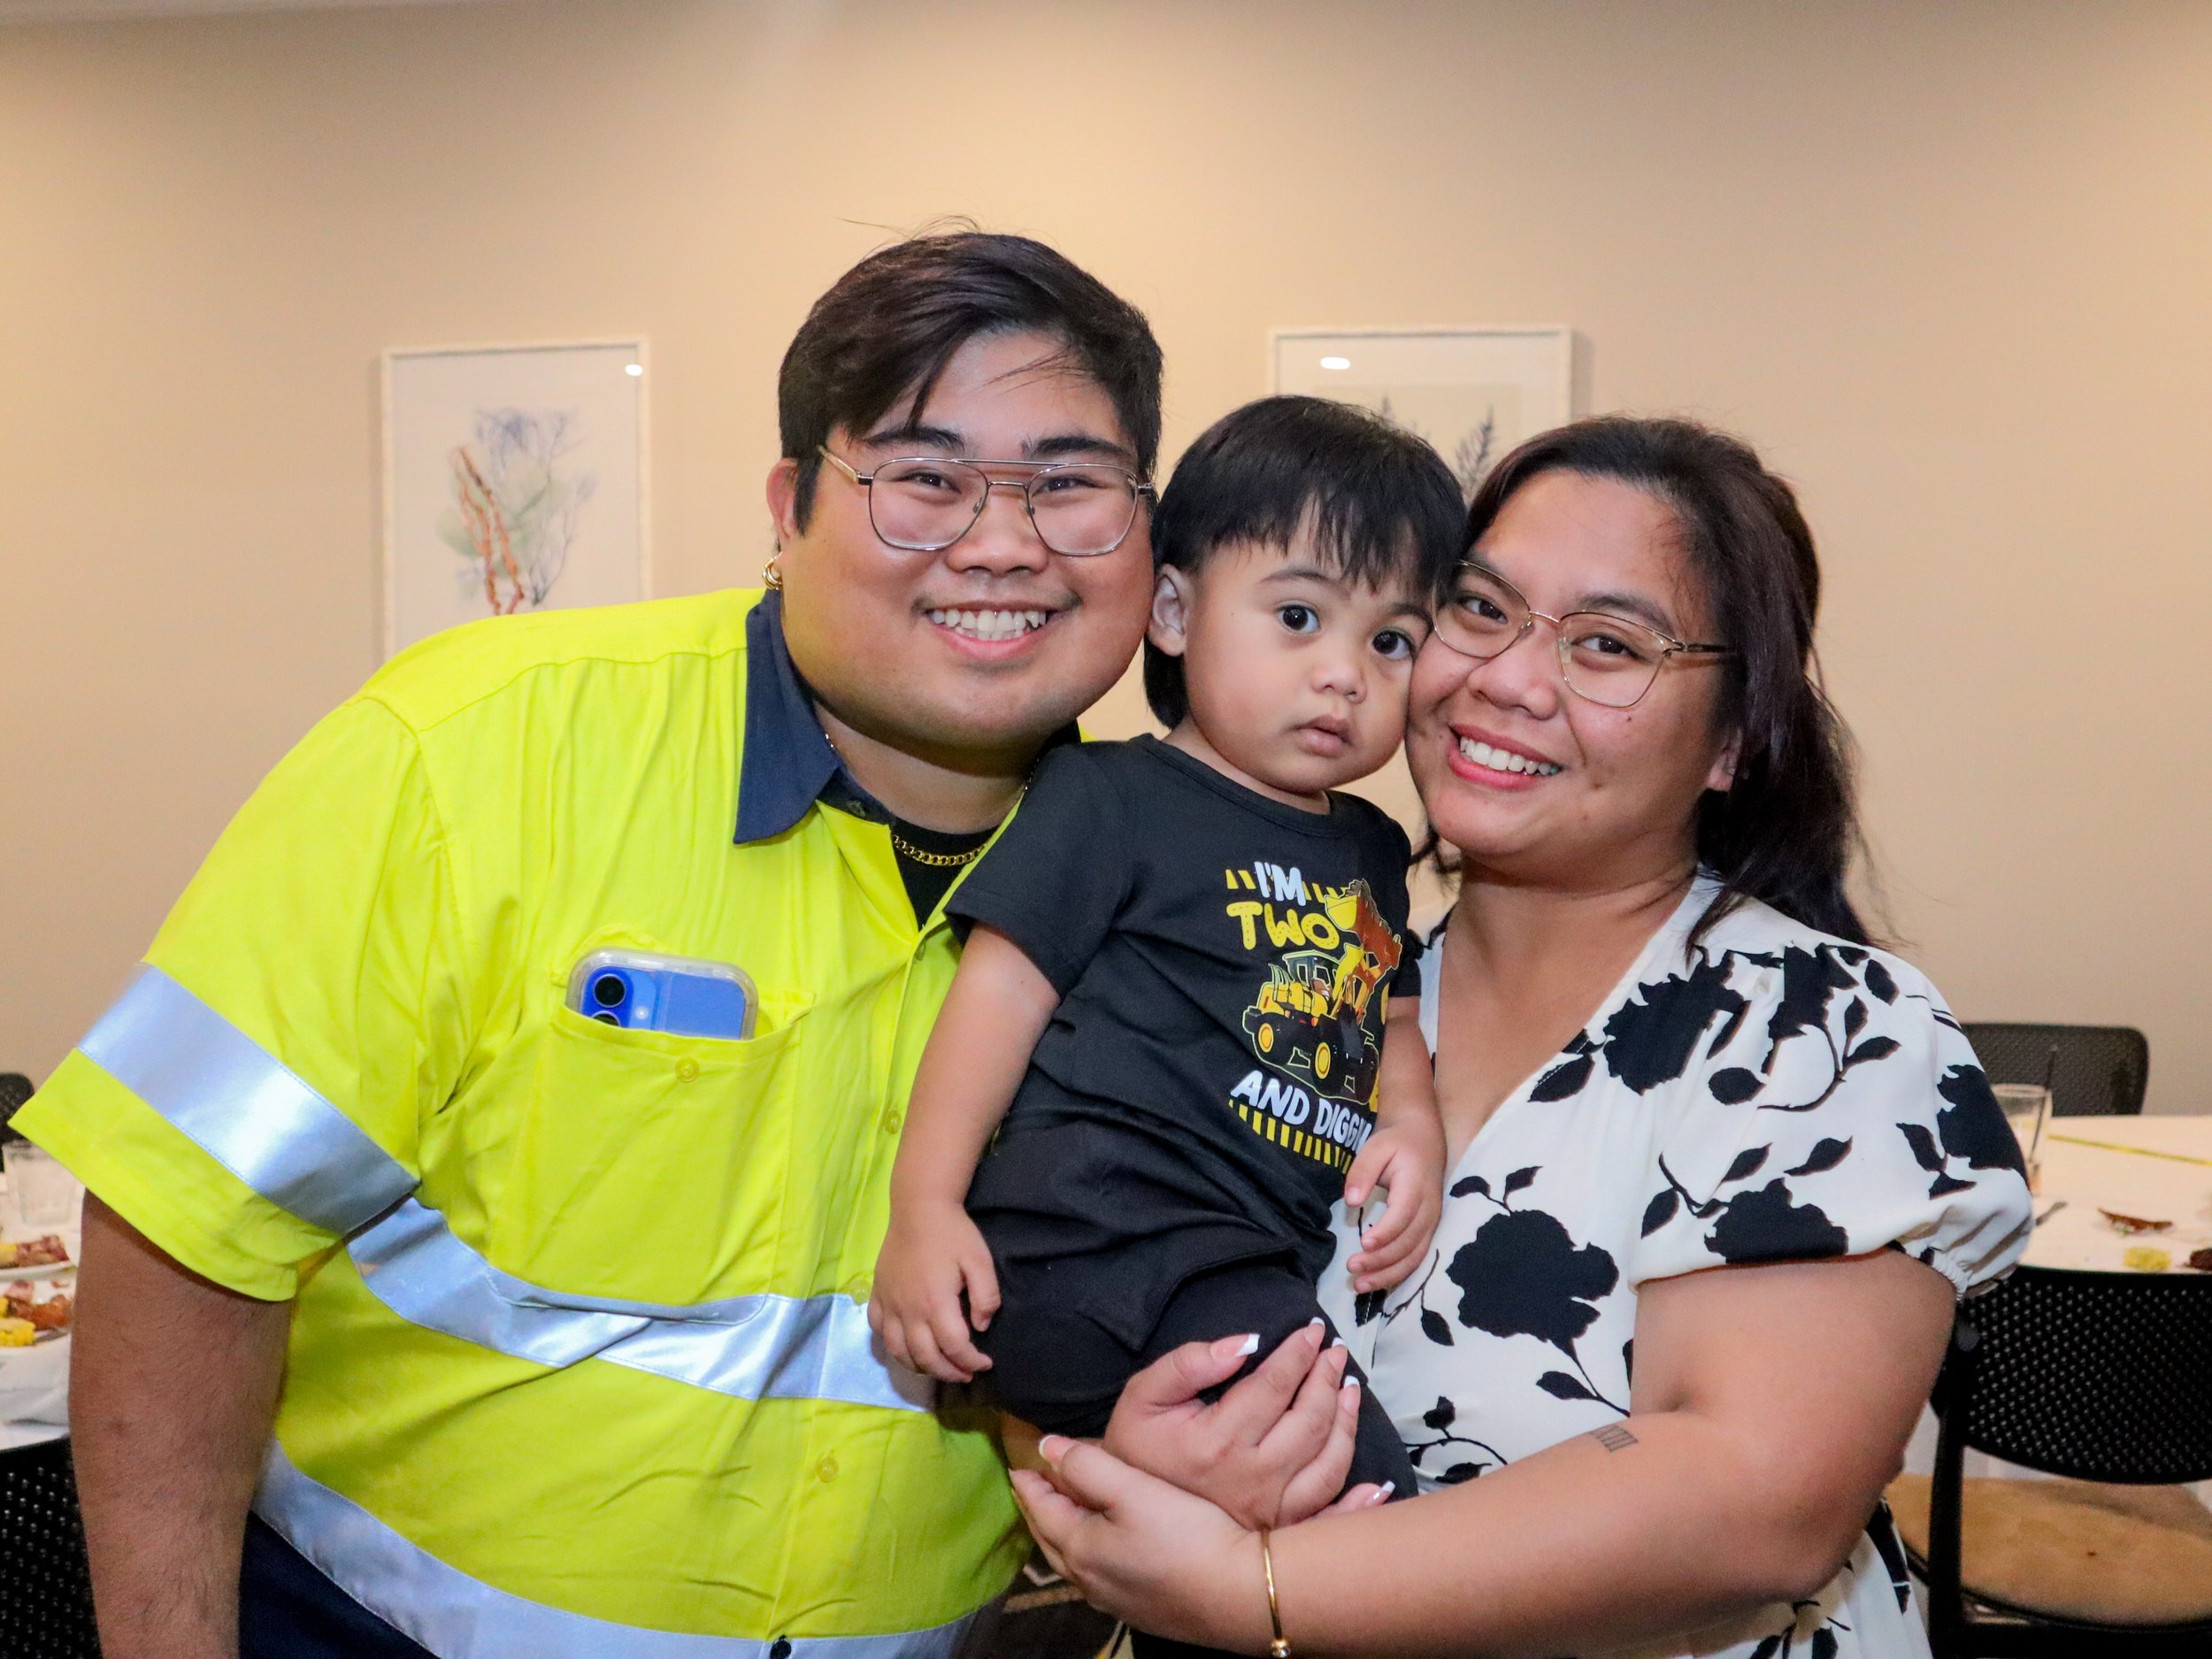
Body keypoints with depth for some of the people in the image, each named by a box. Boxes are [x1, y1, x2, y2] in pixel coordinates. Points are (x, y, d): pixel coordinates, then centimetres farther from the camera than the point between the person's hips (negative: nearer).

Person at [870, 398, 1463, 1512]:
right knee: (1363, 1496, -22)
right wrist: (923, 1207, -11)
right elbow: (1004, 985, -4)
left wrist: (1413, 1127, 6)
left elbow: (1389, 1020, 29)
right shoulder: (1110, 799, 1)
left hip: (1262, 1269, 8)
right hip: (1101, 1249, -8)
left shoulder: (1370, 854, 22)